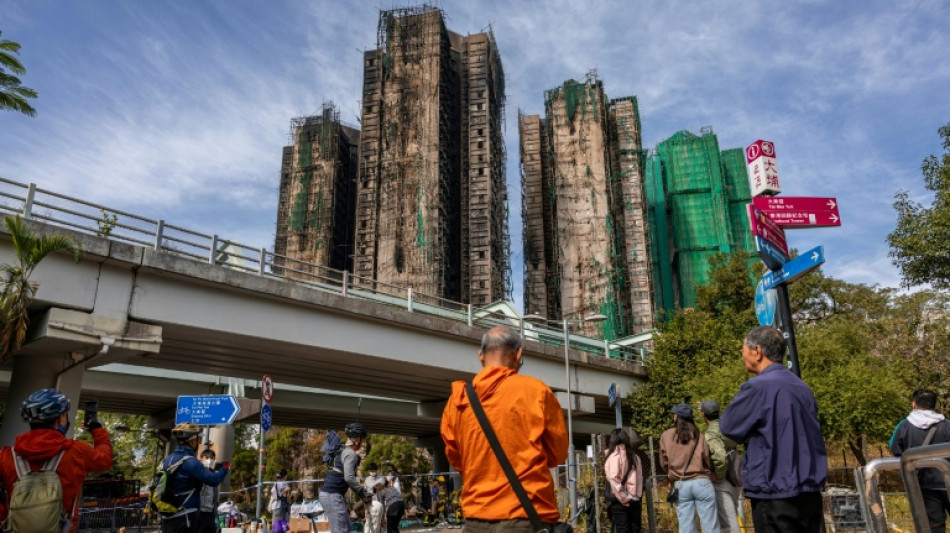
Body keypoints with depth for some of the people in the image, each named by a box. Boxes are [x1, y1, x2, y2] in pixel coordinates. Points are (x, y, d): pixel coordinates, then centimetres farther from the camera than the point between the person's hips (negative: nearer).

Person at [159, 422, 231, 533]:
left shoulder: (166, 460, 8)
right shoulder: (190, 461, -17)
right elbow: (214, 480, -19)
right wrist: (225, 467, 3)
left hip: (167, 518, 8)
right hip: (185, 518, -8)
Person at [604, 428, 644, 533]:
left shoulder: (614, 456, -7)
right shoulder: (635, 457, 9)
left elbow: (614, 480, -15)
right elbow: (639, 478, 9)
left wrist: (623, 498, -12)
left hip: (619, 500, -5)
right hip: (635, 499, 5)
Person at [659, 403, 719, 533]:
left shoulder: (666, 436, 3)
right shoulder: (698, 435, 1)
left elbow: (664, 463, 9)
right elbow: (707, 459, 3)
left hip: (680, 485, 1)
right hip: (701, 482, -1)